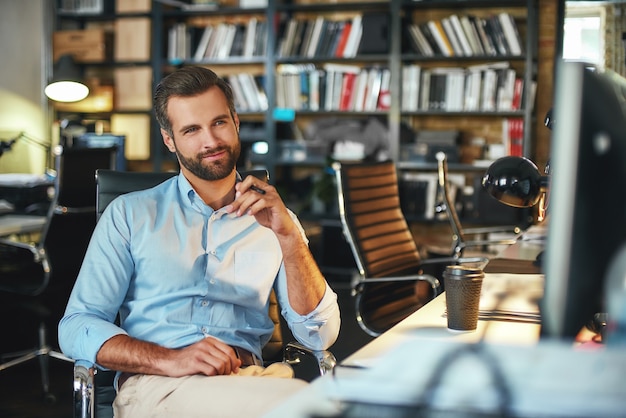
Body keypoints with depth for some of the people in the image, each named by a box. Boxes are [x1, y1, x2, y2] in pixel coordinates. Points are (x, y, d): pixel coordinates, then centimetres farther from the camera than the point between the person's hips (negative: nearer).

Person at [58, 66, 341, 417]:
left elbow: (321, 335, 8)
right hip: (154, 385, -3)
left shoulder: (274, 218, 19)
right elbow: (77, 328, 5)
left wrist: (288, 236, -6)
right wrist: (170, 359, -13)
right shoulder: (130, 214, 14)